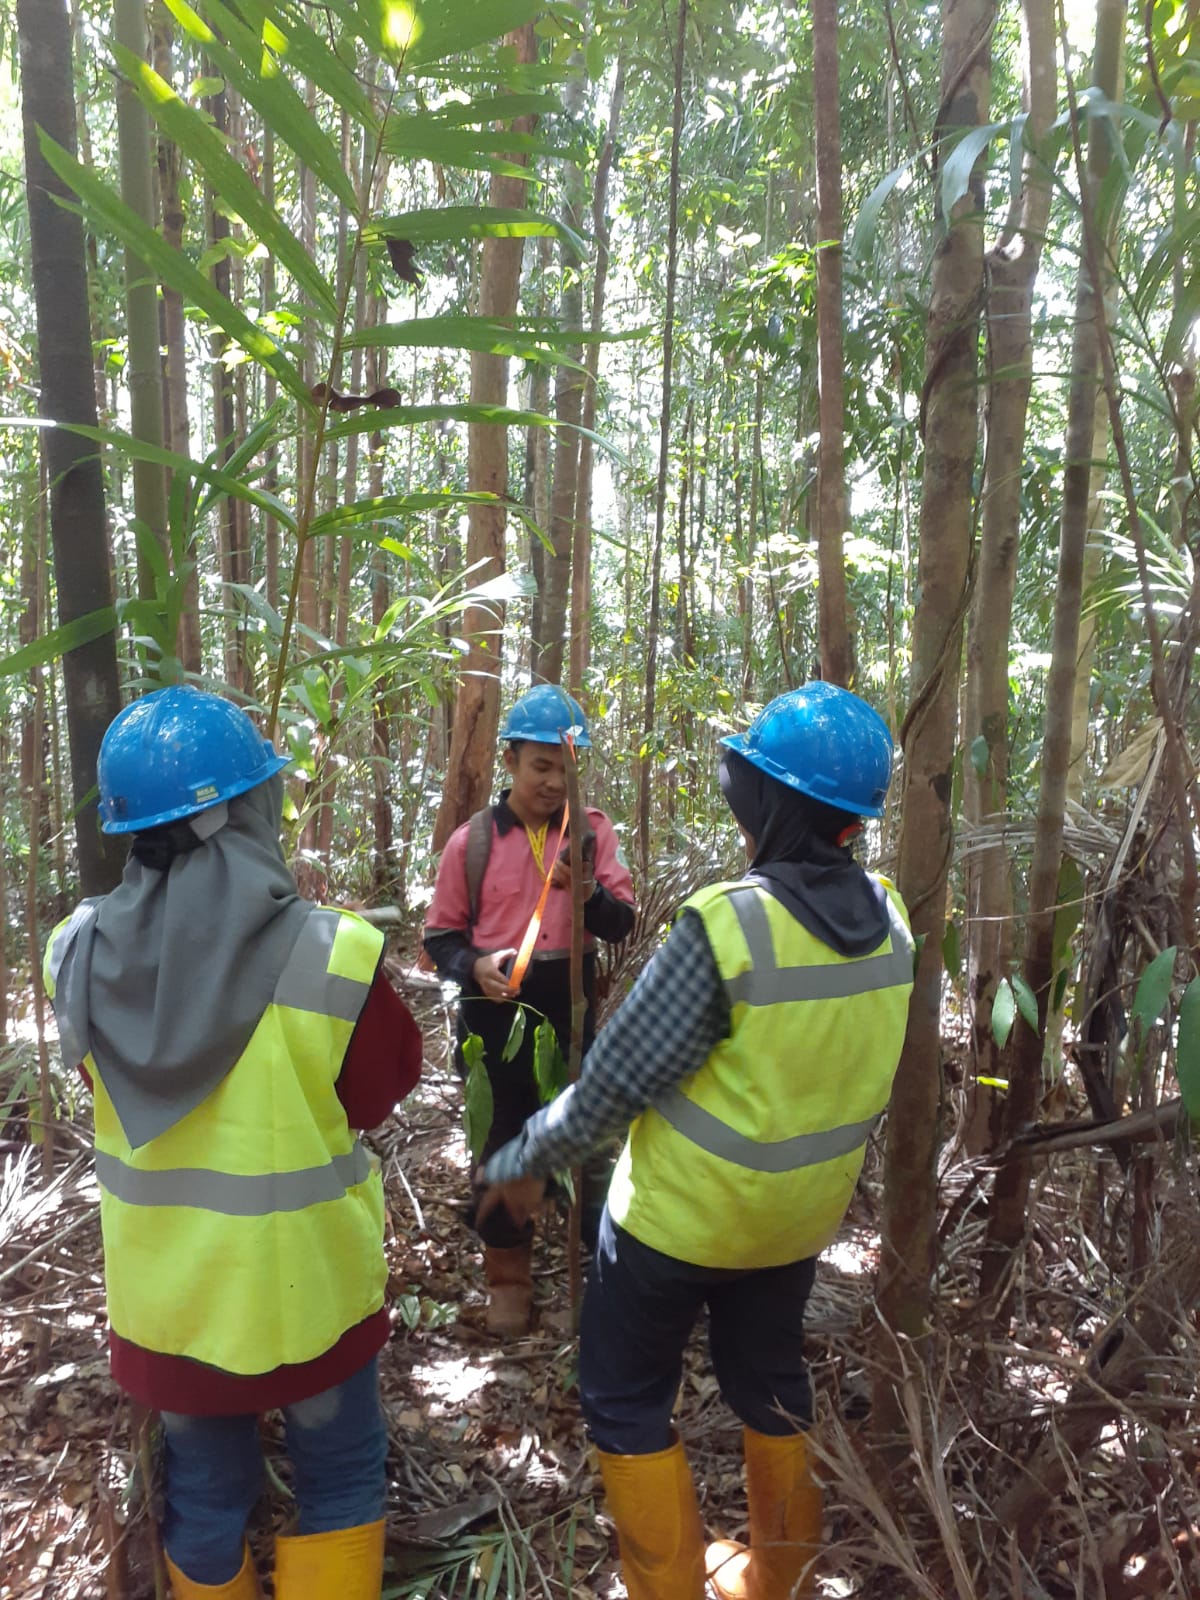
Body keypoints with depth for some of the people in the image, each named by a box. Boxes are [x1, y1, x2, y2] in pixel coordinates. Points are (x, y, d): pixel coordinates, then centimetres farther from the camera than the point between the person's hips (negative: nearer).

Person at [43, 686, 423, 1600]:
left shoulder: (80, 956, -14)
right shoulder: (332, 957, -26)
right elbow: (386, 1089, -9)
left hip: (164, 1289, 4)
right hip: (304, 1283, -3)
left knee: (204, 1496, 25)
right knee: (340, 1482, 22)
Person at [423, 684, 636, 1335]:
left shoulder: (592, 830, -2)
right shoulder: (472, 840, -4)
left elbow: (621, 922, -7)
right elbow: (441, 935, 1)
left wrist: (589, 895, -28)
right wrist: (475, 966, -20)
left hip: (570, 1005, 1)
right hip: (495, 1008, 0)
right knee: (502, 1141, 13)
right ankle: (507, 1275, 32)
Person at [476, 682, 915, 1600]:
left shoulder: (727, 925, -29)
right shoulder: (888, 921, -9)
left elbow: (616, 1080, -21)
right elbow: (855, 1068, 4)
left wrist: (523, 1160, -7)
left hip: (682, 1212, -6)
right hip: (804, 1212, 6)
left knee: (627, 1400, 16)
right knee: (770, 1383, 27)